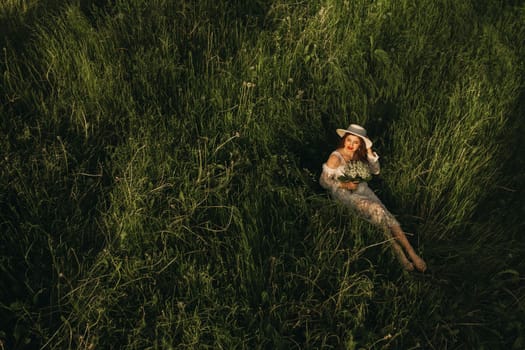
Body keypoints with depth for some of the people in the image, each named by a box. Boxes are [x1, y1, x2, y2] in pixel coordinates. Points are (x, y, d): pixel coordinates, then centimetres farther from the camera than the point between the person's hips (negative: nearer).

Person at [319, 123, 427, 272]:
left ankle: (409, 253, -26)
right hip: (342, 192, -5)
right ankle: (400, 253, -21)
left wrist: (369, 151, -3)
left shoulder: (358, 155, 7)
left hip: (360, 188, 6)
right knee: (375, 209, -28)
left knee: (384, 213, -21)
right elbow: (323, 181, -9)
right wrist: (344, 184, -20)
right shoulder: (335, 158, -13)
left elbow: (375, 170, 9)